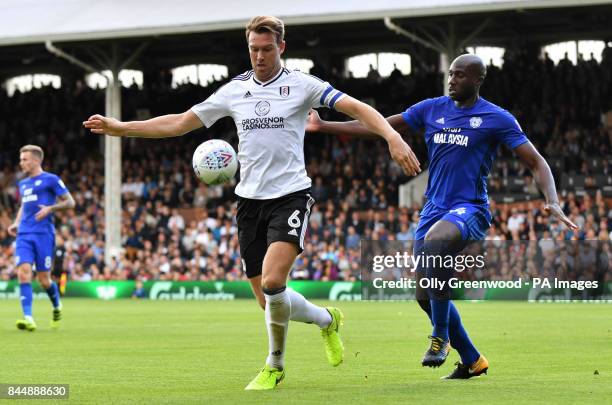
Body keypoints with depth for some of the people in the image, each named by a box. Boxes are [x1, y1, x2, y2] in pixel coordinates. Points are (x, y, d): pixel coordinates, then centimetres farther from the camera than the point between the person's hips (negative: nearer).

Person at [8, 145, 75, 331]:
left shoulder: (51, 180, 0)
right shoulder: (23, 184, 20)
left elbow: (70, 202, 0)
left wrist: (50, 208, -16)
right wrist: (16, 223, 16)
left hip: (43, 233, -5)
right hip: (24, 235, 5)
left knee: (44, 279, -1)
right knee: (23, 272, -14)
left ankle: (57, 306, 29)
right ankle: (28, 318, -20)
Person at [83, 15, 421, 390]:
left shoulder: (301, 85, -2)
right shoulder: (235, 90, 10)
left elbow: (357, 108, -8)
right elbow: (180, 123, 14)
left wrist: (393, 137, -26)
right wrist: (119, 127, 8)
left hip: (291, 195, -5)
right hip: (250, 200, 5)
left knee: (272, 282, -23)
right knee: (271, 302, 2)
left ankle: (275, 365, 0)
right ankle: (327, 320, 32)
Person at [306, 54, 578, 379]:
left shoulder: (497, 119, -2)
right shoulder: (432, 109, 10)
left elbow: (535, 162, -2)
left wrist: (552, 201, -20)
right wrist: (322, 126, 10)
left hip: (470, 210, -6)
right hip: (434, 210, 6)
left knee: (435, 241, -38)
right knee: (425, 296, 5)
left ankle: (441, 336, -26)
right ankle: (471, 360, 24)